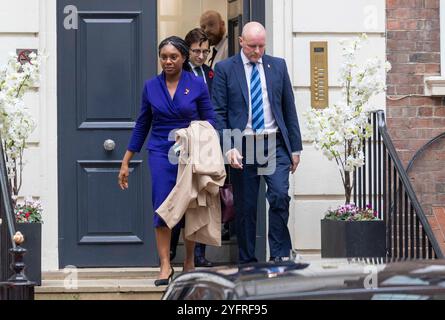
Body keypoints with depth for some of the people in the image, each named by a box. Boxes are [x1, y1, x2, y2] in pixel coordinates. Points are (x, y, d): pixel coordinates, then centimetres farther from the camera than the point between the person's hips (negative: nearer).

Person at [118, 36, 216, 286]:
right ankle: (165, 266, -9)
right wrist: (126, 162, 10)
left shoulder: (197, 85, -1)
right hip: (161, 153, 1)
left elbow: (210, 119, 3)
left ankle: (190, 262, 21)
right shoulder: (151, 87, 5)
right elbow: (142, 125, 10)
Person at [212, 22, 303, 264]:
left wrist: (295, 147, 9)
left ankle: (280, 255, -6)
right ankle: (247, 262, 13)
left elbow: (289, 108, 12)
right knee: (245, 207, 3)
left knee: (280, 195, -15)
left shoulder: (278, 66, 9)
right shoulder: (224, 69, 1)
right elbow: (218, 113, -1)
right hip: (242, 145, -1)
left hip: (275, 144, 1)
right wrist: (228, 148, -12)